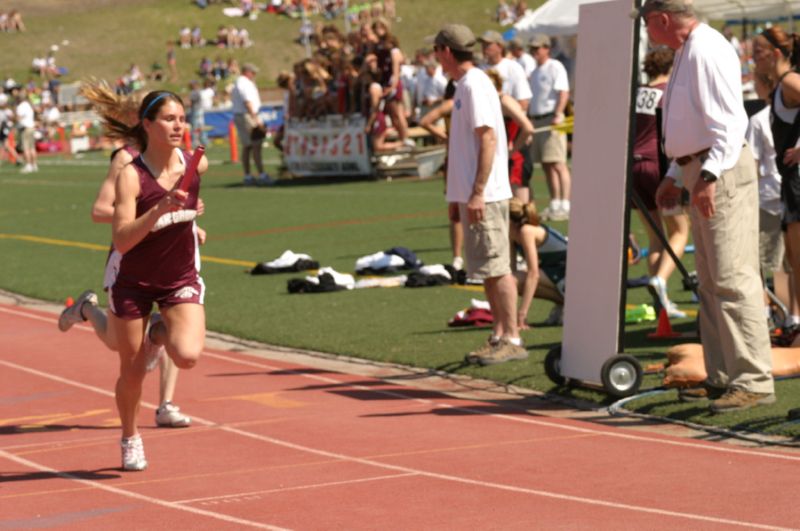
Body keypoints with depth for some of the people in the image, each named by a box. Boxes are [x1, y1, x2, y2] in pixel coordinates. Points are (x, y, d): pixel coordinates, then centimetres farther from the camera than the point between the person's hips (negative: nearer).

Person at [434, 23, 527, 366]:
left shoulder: (475, 84, -13)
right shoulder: (463, 85, 16)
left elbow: (488, 139, -19)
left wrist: (477, 193, -22)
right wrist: (459, 194, 21)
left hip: (485, 195, -10)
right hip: (470, 194, 10)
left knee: (496, 267, -7)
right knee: (487, 270, 12)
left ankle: (512, 339, -4)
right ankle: (499, 336, 17)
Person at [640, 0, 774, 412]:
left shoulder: (707, 51, -14)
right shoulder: (685, 54, 19)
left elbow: (730, 120, -23)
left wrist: (710, 174, -30)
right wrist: (674, 175, 27)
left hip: (721, 175, -11)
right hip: (700, 174, 11)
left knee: (733, 278, -13)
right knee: (710, 282, 13)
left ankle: (754, 381, -14)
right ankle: (722, 378, 19)